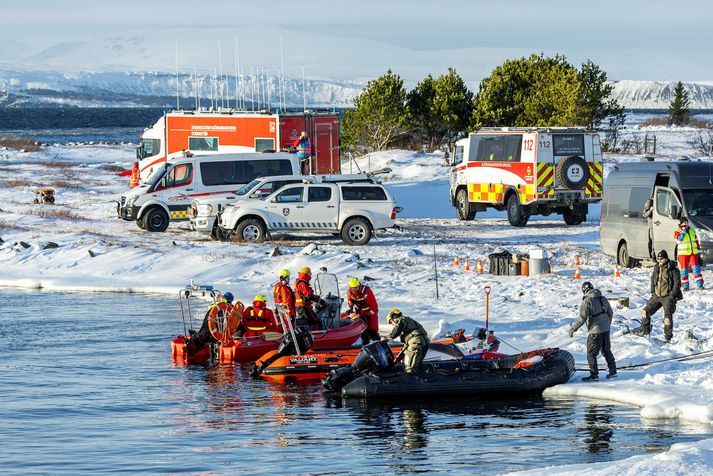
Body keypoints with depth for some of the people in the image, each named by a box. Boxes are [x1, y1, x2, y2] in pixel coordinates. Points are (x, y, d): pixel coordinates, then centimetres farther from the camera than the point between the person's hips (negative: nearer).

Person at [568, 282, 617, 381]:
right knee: (607, 351, 20)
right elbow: (610, 313, 16)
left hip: (595, 331, -7)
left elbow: (582, 318, -18)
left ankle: (594, 375, 1)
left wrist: (573, 329, -8)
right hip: (606, 329, 7)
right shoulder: (603, 299, 6)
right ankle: (613, 371, 25)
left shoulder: (587, 301, -15)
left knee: (591, 354, 1)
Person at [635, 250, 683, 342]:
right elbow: (653, 281, 20)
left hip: (668, 297, -7)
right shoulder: (656, 269, 8)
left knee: (668, 316, -17)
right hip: (657, 296, 7)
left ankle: (668, 337, -11)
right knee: (646, 311, 5)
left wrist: (671, 296, -15)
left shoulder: (673, 269, -10)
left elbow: (677, 284, -10)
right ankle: (645, 330, 23)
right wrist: (653, 292, 9)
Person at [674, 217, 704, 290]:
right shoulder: (677, 231, -1)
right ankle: (685, 286, 6)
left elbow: (696, 241, 19)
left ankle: (699, 284, -1)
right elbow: (679, 239, -19)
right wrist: (683, 231, -19)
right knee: (684, 269, 0)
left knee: (696, 268, -4)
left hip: (694, 253, 3)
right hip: (683, 253, -3)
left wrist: (699, 250, 18)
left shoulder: (692, 231, 14)